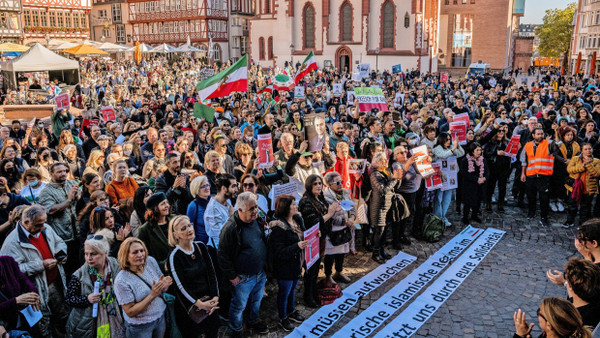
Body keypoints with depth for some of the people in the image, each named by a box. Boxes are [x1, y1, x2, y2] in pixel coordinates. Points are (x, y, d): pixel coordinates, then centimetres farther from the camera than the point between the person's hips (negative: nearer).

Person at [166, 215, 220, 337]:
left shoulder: (201, 246, -3)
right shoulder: (174, 256, -17)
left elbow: (212, 273, 0)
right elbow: (181, 286, -17)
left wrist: (215, 297, -8)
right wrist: (200, 304, -19)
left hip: (210, 301, 5)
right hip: (190, 304, -4)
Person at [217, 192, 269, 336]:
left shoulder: (257, 220, -3)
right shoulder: (231, 228, -25)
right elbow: (223, 254, -19)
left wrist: (265, 266, 13)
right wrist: (232, 276, -16)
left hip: (261, 274, 6)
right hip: (243, 278, -6)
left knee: (257, 300, 25)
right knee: (239, 305, 11)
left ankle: (254, 321, 50)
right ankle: (236, 330, 35)